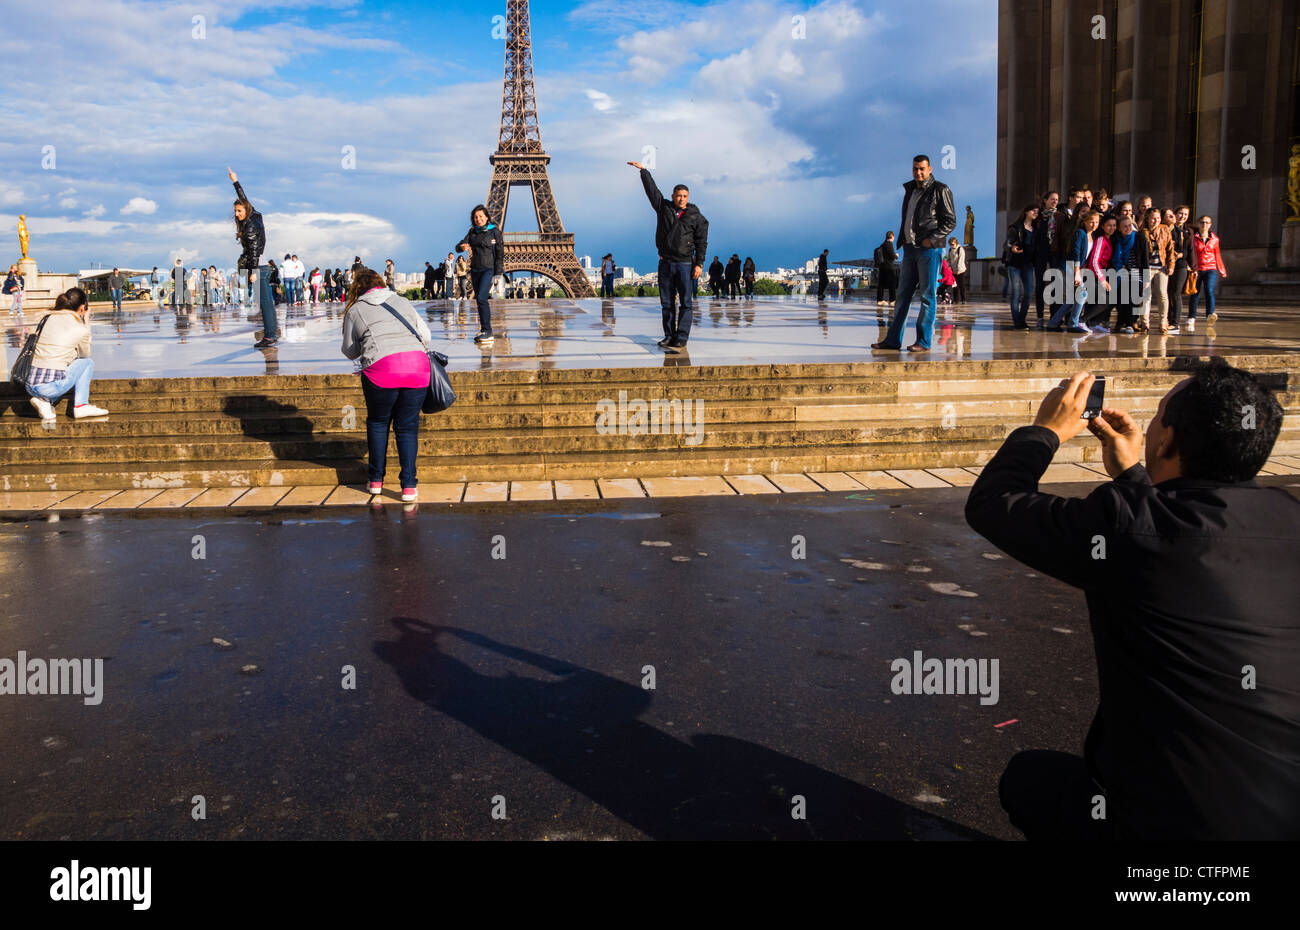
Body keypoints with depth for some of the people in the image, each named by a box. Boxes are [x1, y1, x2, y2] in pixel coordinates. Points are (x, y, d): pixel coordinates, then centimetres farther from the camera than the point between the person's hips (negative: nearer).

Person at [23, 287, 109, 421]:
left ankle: (44, 400, 10)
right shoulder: (81, 329, -4)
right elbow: (85, 354, 17)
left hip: (30, 385, 6)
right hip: (51, 387, -6)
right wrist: (86, 323, 19)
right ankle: (80, 406, 8)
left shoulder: (48, 318, 11)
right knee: (87, 362, 19)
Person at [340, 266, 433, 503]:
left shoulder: (355, 310, 15)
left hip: (381, 368, -2)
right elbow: (426, 336, 21)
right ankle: (409, 486, 4)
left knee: (378, 423, 19)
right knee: (407, 426, 11)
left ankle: (376, 480, 22)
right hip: (418, 366, 2)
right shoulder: (402, 302, 22)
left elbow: (350, 351, 21)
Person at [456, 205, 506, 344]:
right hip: (475, 270, 6)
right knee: (480, 300, 9)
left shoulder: (495, 232, -2)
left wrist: (498, 273, -12)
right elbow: (459, 246, 4)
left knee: (481, 298, -19)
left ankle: (487, 331, -18)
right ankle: (484, 332, 17)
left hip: (489, 269, -6)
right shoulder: (472, 232, 11)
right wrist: (462, 246, -22)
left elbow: (500, 253, -5)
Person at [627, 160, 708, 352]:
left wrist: (699, 264, -7)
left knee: (686, 303, -7)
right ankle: (669, 336, 13)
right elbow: (651, 189, 13)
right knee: (666, 303, 6)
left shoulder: (696, 217, 3)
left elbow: (701, 242, 1)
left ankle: (681, 339, -7)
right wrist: (643, 170, 11)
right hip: (665, 263, 3)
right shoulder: (664, 207, 9)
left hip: (685, 265, -3)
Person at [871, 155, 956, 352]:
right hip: (910, 248, 7)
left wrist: (932, 239, -15)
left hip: (929, 249, -7)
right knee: (903, 294, 6)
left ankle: (923, 341, 1)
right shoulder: (910, 189, 16)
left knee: (927, 295, -3)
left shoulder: (940, 190, -4)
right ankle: (893, 339, 8)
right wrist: (903, 238, 13)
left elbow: (950, 221, -7)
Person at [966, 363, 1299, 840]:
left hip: (1168, 820, -6)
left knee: (1027, 777, 23)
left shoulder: (1129, 526, -22)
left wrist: (1046, 430, 6)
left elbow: (991, 503, -7)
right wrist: (1131, 475, 22)